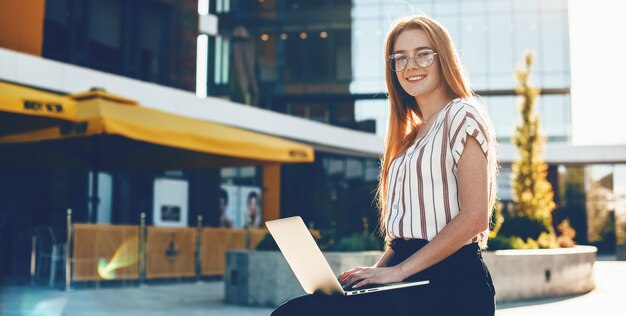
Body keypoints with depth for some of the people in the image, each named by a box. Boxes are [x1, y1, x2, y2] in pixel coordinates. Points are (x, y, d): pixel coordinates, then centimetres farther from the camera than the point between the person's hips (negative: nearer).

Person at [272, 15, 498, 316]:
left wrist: (399, 270, -14)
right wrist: (377, 269, 3)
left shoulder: (462, 115, -2)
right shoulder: (411, 134, 22)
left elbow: (474, 216, -12)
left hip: (451, 283, -7)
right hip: (413, 282, 7)